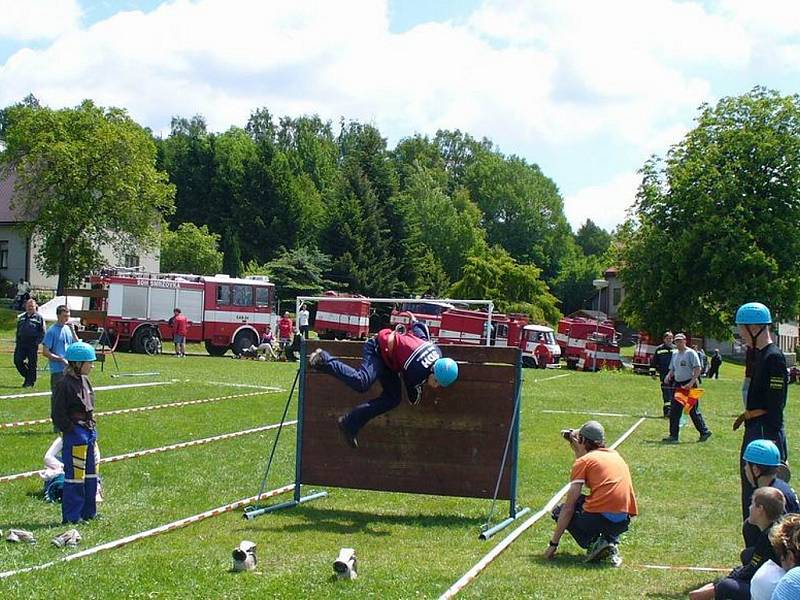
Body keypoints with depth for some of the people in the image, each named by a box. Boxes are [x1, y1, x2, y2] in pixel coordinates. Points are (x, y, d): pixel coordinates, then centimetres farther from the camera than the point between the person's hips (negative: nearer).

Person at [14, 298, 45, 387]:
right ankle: (26, 376, 19)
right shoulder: (22, 317, 17)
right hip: (22, 343, 5)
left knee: (32, 364, -1)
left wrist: (37, 342, -12)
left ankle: (30, 382, 9)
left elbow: (42, 332, -1)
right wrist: (17, 342, 15)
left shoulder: (39, 317, 2)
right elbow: (18, 330, 23)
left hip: (32, 345, -5)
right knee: (17, 361, -1)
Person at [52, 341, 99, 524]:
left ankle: (88, 512, 24)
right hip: (75, 434, -9)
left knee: (91, 474, 14)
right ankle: (71, 516, 6)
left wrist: (92, 428, 13)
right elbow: (58, 414, -16)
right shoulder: (65, 384, -16)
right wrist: (71, 431, -15)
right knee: (75, 475, -3)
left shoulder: (84, 381, 11)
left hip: (89, 432, 9)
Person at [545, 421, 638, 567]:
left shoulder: (584, 460, 4)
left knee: (559, 511, 20)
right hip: (623, 523, 6)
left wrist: (553, 544, 3)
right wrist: (574, 445, 40)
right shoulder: (615, 455, 20)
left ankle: (593, 544, -3)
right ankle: (612, 542, 10)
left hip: (598, 519, -6)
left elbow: (568, 507, 0)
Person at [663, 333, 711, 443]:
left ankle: (704, 432, 12)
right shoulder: (674, 354, 14)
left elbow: (697, 369, -14)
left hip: (689, 385, -7)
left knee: (693, 411, -3)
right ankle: (673, 435, 7)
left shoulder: (691, 353, -8)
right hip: (677, 384, 7)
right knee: (674, 411, 3)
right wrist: (668, 376, 1)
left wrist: (691, 383, -24)